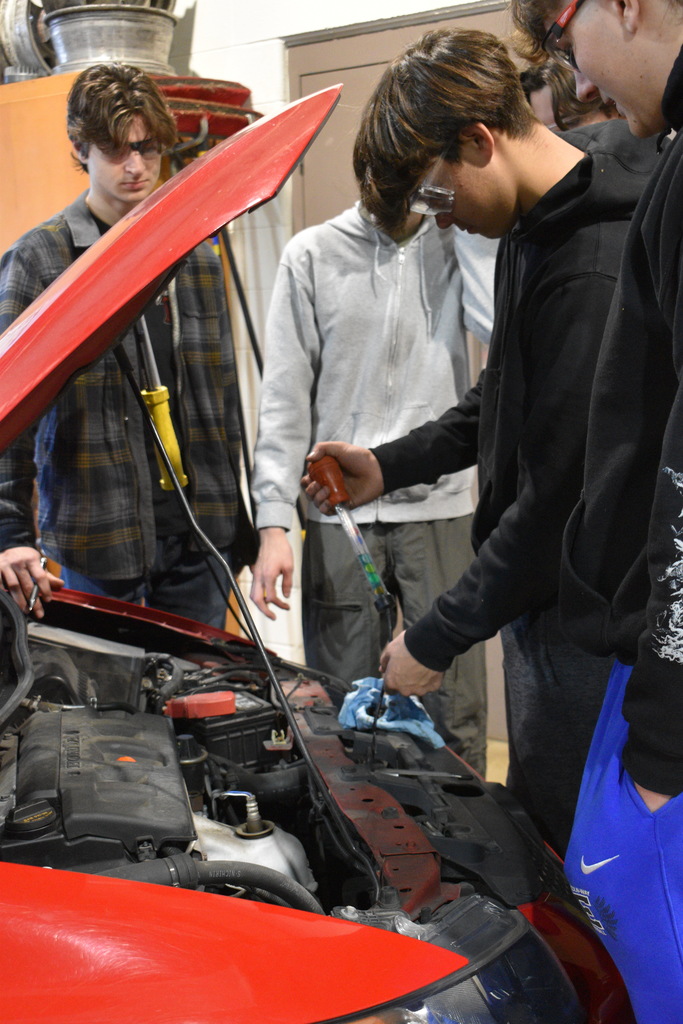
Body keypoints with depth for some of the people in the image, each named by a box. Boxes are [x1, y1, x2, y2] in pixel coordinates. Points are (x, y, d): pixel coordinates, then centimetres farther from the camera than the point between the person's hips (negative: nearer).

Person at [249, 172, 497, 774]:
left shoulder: (459, 246, 6)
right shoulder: (313, 255, 5)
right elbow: (285, 397, 2)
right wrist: (273, 522, -5)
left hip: (439, 508, 0)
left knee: (456, 713, 4)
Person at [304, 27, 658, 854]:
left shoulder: (598, 272, -25)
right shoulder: (532, 225, 7)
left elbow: (562, 493, -23)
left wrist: (436, 640, -14)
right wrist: (392, 465, 10)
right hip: (537, 595, 9)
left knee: (570, 841, 5)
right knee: (532, 822, 21)